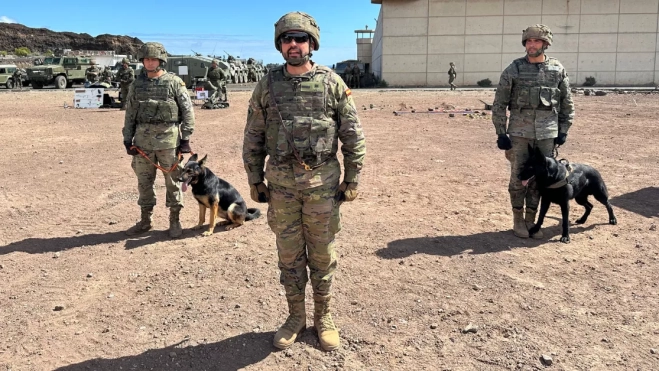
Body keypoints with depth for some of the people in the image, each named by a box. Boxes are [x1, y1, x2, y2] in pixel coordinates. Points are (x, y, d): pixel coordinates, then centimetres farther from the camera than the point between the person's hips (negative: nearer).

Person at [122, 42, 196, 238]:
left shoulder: (174, 82, -2)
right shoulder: (137, 84, 9)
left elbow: (188, 111, -3)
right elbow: (130, 114, 12)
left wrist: (186, 138, -8)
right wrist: (128, 139, 6)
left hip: (168, 139, -4)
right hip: (143, 139, 4)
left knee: (173, 180, 3)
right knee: (144, 181, 10)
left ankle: (175, 220, 14)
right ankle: (145, 220, 23)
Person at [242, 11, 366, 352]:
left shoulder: (332, 83, -3)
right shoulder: (267, 86, 2)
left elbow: (353, 135, -1)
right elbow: (253, 138, 7)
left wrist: (352, 180, -3)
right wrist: (255, 180, 5)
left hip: (322, 182, -1)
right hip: (281, 183, 2)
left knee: (322, 254, 9)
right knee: (289, 254, 11)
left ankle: (323, 316, 27)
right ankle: (296, 316, 28)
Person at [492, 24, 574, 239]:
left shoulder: (558, 70, 4)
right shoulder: (514, 70, -2)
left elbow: (567, 103, 11)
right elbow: (499, 104, -1)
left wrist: (563, 131, 5)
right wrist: (501, 133, -5)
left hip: (547, 134, 2)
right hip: (519, 133, -2)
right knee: (518, 177, 4)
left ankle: (531, 218, 21)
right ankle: (518, 219, 18)